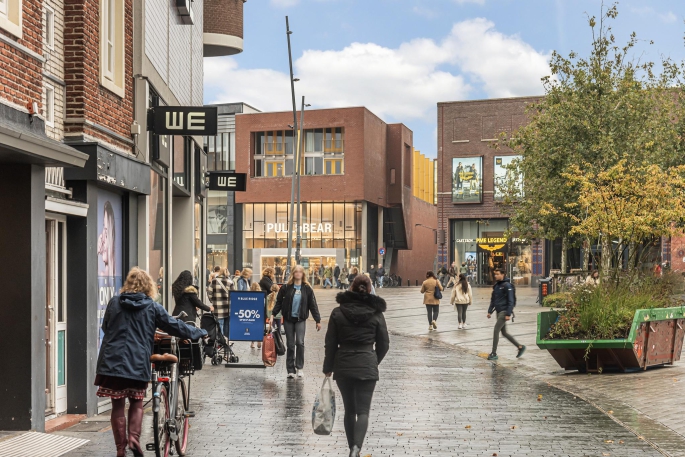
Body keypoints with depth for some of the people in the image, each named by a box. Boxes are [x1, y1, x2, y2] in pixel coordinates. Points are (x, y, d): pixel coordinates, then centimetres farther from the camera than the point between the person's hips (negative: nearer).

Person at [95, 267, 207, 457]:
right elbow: (175, 326, 5)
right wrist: (200, 333, 19)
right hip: (137, 363, -1)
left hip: (112, 361, 1)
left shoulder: (114, 302, 6)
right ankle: (134, 438, -1)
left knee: (118, 406, 7)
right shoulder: (152, 307, 0)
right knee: (136, 402, 17)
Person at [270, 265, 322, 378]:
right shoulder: (286, 288, 2)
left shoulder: (307, 289, 2)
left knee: (300, 342, -13)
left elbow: (313, 305, 4)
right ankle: (290, 370, 12)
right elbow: (279, 303, 5)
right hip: (288, 319, 1)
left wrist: (318, 320, 3)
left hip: (301, 319, -1)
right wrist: (273, 315, -5)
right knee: (290, 345, 4)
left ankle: (299, 367, 0)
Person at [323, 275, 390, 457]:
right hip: (367, 367, -1)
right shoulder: (376, 313, -1)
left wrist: (328, 368, 9)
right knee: (363, 410, -2)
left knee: (349, 409, 14)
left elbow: (330, 343, 0)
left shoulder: (338, 313, -1)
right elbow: (384, 344, 4)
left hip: (343, 366, 1)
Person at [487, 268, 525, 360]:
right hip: (499, 312, 9)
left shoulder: (507, 285, -11)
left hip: (504, 312, -9)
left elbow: (511, 301, -15)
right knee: (504, 333, 11)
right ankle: (520, 347, 24)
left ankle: (494, 353, -9)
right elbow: (493, 300, 21)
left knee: (496, 330, -13)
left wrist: (508, 314, -20)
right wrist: (490, 311, 12)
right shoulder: (496, 286, 14)